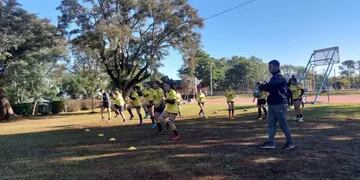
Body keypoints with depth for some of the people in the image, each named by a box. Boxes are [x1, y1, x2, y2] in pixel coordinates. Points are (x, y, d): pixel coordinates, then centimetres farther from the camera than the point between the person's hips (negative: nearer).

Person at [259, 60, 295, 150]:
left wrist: (261, 87, -11)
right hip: (272, 104, 9)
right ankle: (271, 142, 11)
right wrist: (264, 87, -2)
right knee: (271, 124, 7)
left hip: (280, 105, -9)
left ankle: (290, 142, 12)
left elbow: (270, 85, -28)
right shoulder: (274, 78, 17)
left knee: (283, 125, -1)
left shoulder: (280, 78, -14)